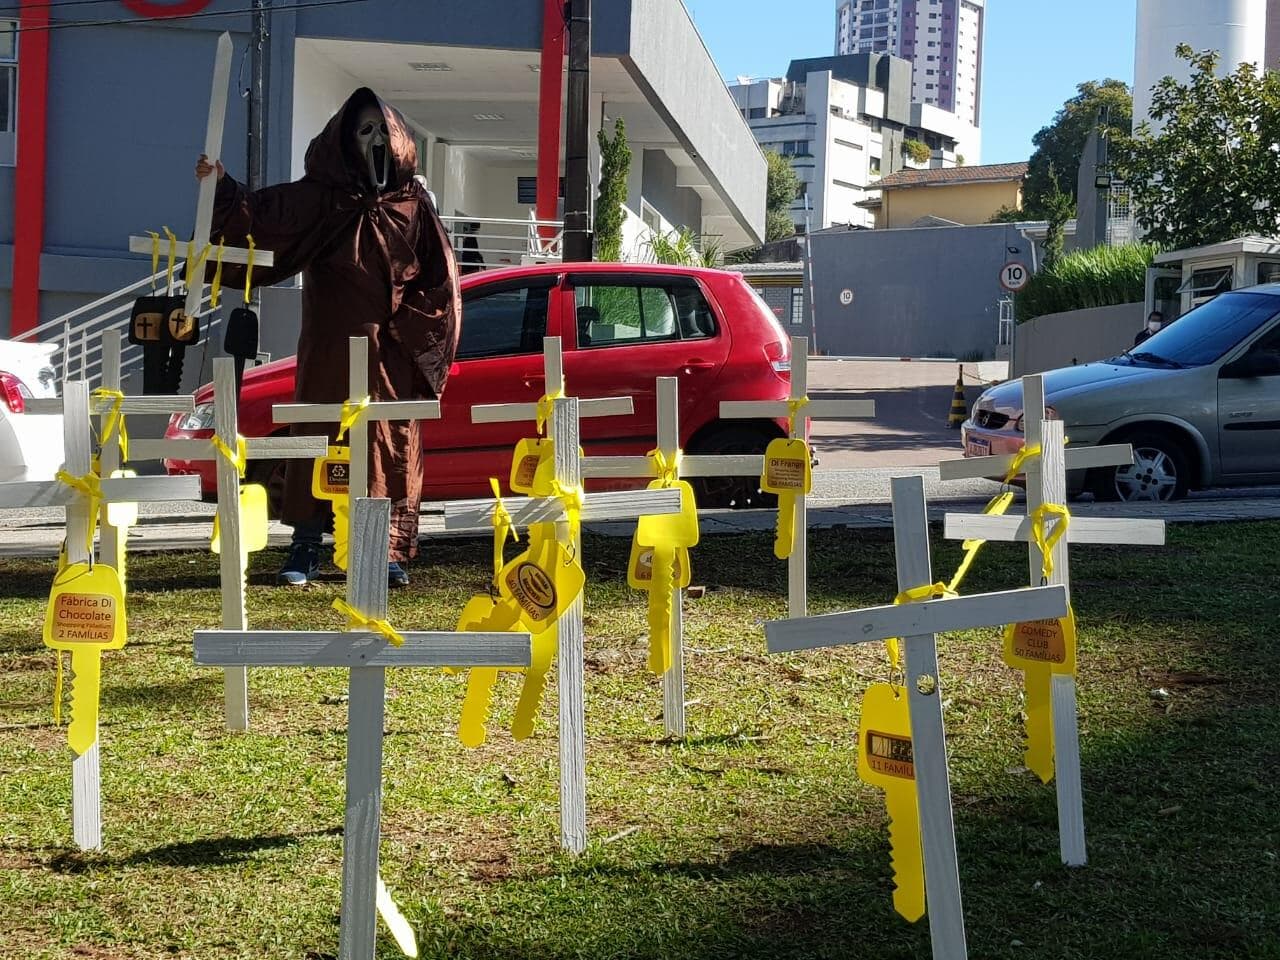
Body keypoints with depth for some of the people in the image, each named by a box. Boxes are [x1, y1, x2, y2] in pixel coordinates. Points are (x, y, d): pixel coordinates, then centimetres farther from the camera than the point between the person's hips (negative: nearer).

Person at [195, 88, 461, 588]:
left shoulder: (413, 203, 6)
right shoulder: (318, 197, 3)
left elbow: (440, 280, 5)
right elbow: (258, 216, -7)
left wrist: (407, 327, -4)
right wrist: (223, 188, -21)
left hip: (393, 354, 1)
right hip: (330, 349, -1)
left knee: (391, 445, 2)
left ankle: (389, 552, 8)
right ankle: (306, 550, 4)